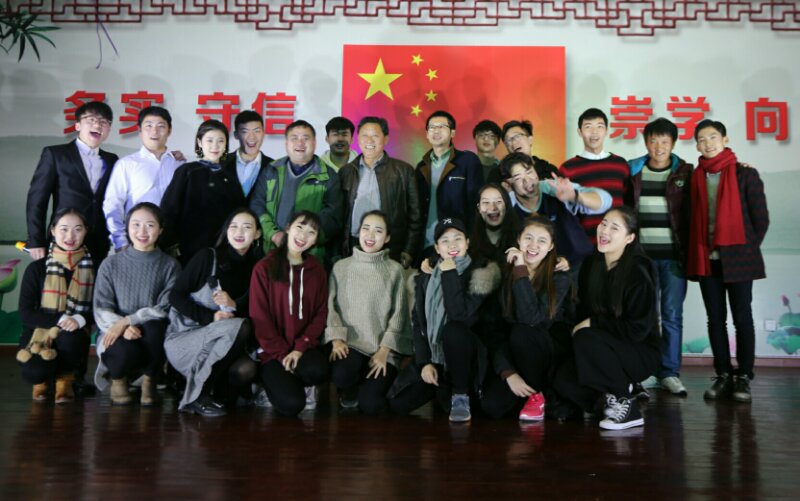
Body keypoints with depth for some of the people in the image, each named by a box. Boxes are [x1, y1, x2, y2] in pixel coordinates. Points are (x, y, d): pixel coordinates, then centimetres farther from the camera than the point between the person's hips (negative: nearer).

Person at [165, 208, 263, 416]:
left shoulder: (255, 267, 5)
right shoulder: (208, 257, -6)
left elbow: (251, 312, 6)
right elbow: (175, 296, -7)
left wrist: (234, 306, -16)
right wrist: (210, 317, -19)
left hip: (220, 343, 4)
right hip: (184, 336, -3)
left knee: (246, 370, -29)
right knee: (240, 327, -32)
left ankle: (217, 391, 4)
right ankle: (198, 394, -17)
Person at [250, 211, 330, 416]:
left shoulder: (318, 271, 8)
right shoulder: (264, 268, -4)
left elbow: (321, 313, 2)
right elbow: (259, 317, -6)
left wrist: (300, 347, -12)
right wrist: (281, 354, -12)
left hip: (303, 346, 3)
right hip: (272, 350, -3)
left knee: (317, 371, -32)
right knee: (292, 404, -22)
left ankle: (298, 383, 6)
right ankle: (273, 380, 13)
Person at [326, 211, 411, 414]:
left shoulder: (394, 270, 3)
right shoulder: (341, 267, 7)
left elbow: (398, 313, 0)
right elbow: (331, 306, 3)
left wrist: (384, 351, -10)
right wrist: (336, 339, -11)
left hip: (383, 348, -1)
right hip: (350, 342, 1)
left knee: (370, 404, -20)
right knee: (341, 375, -32)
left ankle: (370, 385, 17)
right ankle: (351, 387, 6)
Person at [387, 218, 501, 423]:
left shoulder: (481, 272, -11)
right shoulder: (426, 277, 5)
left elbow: (461, 316, -25)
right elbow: (417, 322, 3)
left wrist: (449, 274, -22)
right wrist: (424, 362, -8)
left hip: (471, 354, -5)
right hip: (434, 355, 5)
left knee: (453, 329, -37)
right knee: (398, 403, -12)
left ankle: (461, 394, -15)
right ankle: (443, 387, 18)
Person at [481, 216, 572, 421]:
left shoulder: (560, 278, -10)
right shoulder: (506, 276, -3)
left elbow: (530, 318, -28)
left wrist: (521, 271, -23)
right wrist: (508, 373, -21)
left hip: (551, 353, -2)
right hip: (513, 354, 2)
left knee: (521, 332, -34)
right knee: (491, 405, -23)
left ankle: (537, 394, -11)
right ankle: (530, 387, 8)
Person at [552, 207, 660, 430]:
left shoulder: (638, 271, -16)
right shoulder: (591, 265, 2)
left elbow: (638, 329, -19)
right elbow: (582, 313, 10)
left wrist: (593, 323, -16)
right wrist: (578, 327, -9)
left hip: (641, 353, -5)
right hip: (603, 350, 5)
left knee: (586, 339, -33)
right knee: (562, 381, -21)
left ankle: (624, 403, -15)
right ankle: (614, 389, 9)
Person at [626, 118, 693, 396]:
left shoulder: (684, 173, 5)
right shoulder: (633, 171, 8)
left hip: (673, 256, -1)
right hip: (641, 255, 1)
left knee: (672, 315, 3)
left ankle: (669, 372, 13)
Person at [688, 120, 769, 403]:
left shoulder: (745, 174, -1)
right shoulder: (695, 178, 8)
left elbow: (761, 218, 1)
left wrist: (749, 249, -2)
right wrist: (696, 254, 4)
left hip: (737, 259, -3)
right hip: (706, 260, 3)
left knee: (742, 318, 3)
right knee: (715, 319, 7)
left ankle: (743, 377, 11)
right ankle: (724, 375, 16)